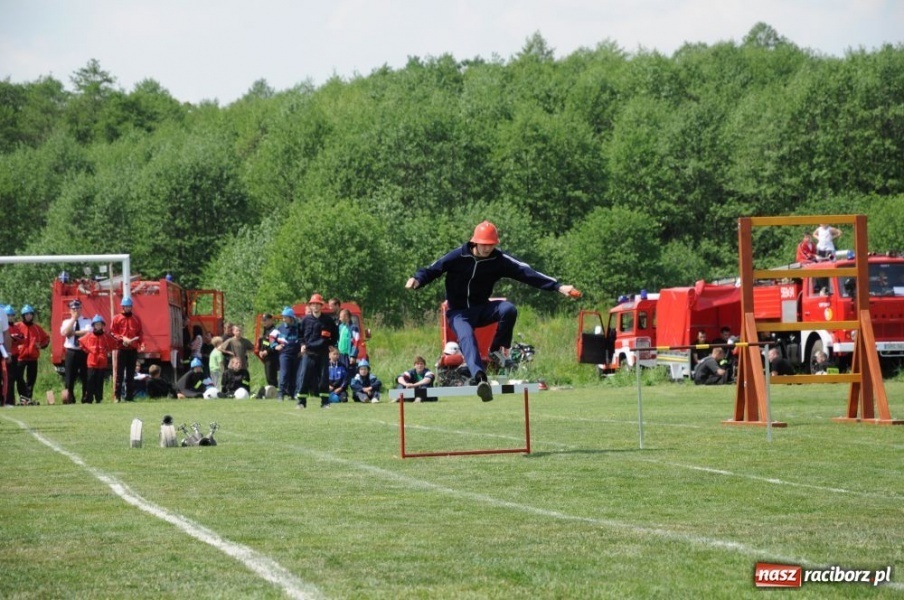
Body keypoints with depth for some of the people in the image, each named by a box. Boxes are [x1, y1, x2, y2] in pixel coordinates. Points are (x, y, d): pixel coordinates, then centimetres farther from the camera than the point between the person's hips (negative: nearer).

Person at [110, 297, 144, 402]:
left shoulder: (136, 318, 12)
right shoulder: (117, 318, 3)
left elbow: (140, 333, 13)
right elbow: (112, 333, 0)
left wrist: (139, 342, -6)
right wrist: (122, 338, -14)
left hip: (133, 350, 3)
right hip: (122, 349, -3)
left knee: (131, 374, 5)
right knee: (119, 373, -7)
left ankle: (129, 396, 7)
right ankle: (117, 396, -6)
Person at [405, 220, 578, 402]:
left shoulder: (499, 260, -8)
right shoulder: (457, 257, -12)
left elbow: (526, 273, -14)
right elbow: (433, 270, -10)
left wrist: (558, 287, -23)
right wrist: (417, 280, -33)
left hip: (482, 309, 3)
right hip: (459, 312, -3)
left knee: (509, 309, -27)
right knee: (467, 337, -33)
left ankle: (497, 352, -7)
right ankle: (479, 377, -54)